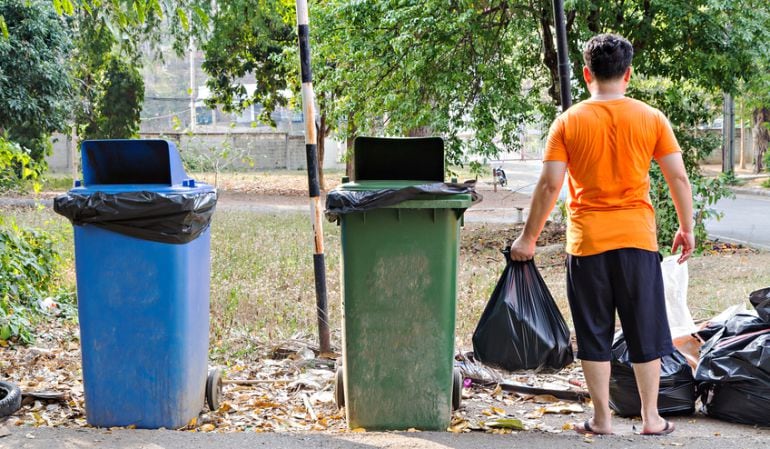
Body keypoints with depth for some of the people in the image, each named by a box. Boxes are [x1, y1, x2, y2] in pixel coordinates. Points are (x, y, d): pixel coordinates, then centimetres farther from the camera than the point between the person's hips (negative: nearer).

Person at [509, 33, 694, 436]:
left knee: (594, 334, 9)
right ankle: (651, 418, 16)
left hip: (587, 241, 0)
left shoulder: (568, 122, -2)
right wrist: (686, 228, 13)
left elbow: (549, 185, -6)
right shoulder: (651, 118, -1)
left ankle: (602, 419, 14)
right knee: (645, 332, 11)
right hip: (637, 238, 1)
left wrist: (528, 238, 2)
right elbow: (679, 179, 0)